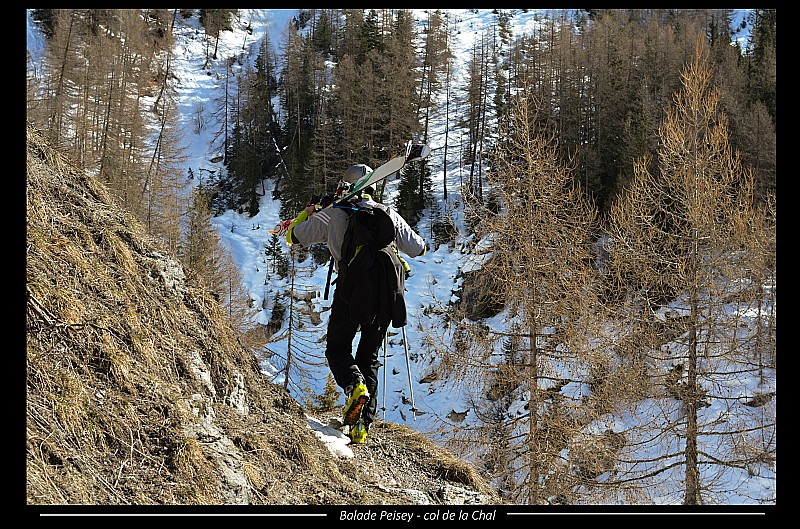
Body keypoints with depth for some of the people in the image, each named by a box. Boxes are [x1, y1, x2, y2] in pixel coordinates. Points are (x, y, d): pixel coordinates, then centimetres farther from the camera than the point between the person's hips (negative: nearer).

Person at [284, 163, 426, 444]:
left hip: (351, 289, -3)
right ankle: (362, 425, 6)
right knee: (369, 357, 15)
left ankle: (355, 384, -17)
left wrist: (306, 214, 31)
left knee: (337, 349, 15)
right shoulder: (389, 214, 14)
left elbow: (294, 236, 10)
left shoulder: (333, 214, 5)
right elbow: (419, 248, 18)